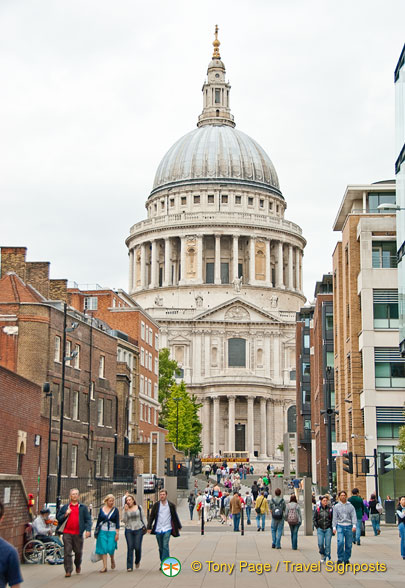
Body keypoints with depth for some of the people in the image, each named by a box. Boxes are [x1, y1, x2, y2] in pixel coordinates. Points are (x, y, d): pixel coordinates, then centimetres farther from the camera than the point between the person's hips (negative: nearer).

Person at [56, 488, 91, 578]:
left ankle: (78, 565, 37)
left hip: (78, 533, 0)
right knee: (67, 552, -4)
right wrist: (65, 514, -8)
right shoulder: (64, 507, 11)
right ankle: (68, 571, 0)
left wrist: (88, 530, -9)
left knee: (78, 551, 10)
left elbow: (88, 519, 5)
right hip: (67, 533, 0)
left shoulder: (83, 507, 8)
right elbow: (58, 518, 10)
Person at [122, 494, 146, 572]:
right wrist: (125, 511, -12)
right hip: (129, 530, 0)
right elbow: (124, 520, -4)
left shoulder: (139, 507, 5)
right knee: (130, 548, -4)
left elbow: (143, 518, 12)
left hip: (138, 529, 0)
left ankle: (137, 561, 25)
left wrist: (145, 527, 6)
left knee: (137, 547, -4)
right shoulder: (125, 509, 4)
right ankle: (129, 566, 0)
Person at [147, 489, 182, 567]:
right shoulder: (156, 505, 2)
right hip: (158, 529, 2)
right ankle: (163, 562, 23)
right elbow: (151, 516, 4)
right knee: (161, 547, 10)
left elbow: (175, 516, 13)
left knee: (165, 546, -13)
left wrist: (178, 526, 21)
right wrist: (149, 527, -3)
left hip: (167, 529, -2)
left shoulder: (171, 505, 2)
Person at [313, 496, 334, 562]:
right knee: (320, 543, -5)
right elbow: (314, 518, 10)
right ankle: (322, 554, 20)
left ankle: (327, 557, 9)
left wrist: (332, 527, -3)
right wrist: (316, 526, 2)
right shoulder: (318, 509, 3)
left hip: (328, 529, -1)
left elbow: (333, 519, 4)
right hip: (320, 529, 1)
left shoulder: (330, 509, 0)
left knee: (327, 544, -2)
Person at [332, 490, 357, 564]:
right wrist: (334, 527, -1)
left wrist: (354, 525, -12)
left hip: (349, 526, 1)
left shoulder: (350, 506, 7)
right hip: (340, 526, -1)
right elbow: (334, 517, 8)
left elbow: (354, 516, 1)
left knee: (348, 544, 2)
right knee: (340, 542, -17)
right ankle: (340, 558, -6)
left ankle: (346, 559, 15)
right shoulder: (336, 506, 8)